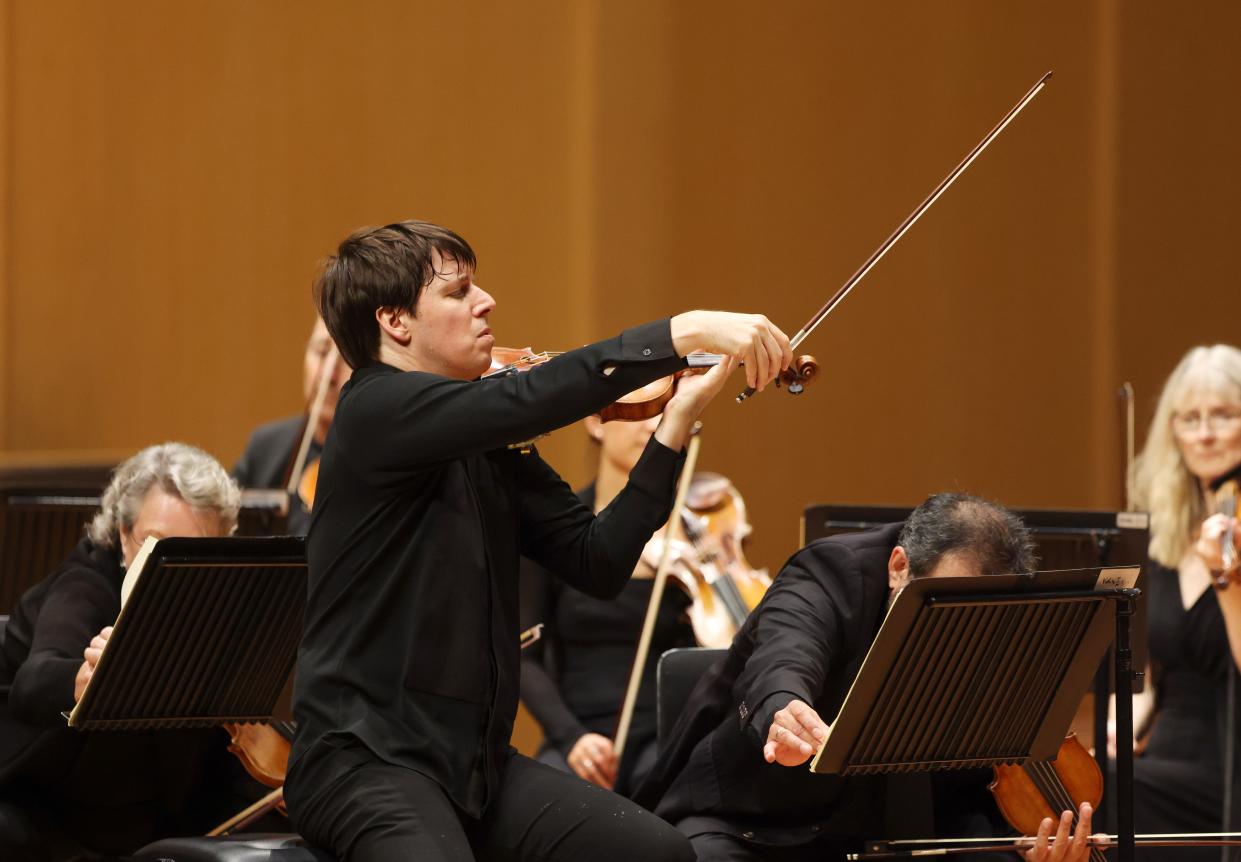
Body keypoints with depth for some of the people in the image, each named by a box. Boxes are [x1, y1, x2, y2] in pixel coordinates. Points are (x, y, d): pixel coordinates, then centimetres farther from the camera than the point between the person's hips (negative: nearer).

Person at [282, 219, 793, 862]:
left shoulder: (491, 444, 12)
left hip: (478, 760, 7)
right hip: (366, 759, -7)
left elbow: (599, 564, 6)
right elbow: (528, 400, -27)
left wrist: (675, 422, -1)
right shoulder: (376, 412, -10)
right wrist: (684, 333, -29)